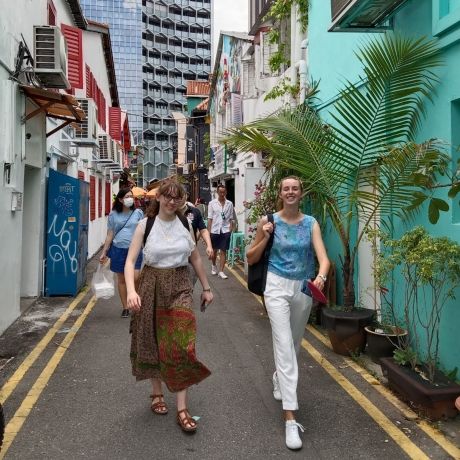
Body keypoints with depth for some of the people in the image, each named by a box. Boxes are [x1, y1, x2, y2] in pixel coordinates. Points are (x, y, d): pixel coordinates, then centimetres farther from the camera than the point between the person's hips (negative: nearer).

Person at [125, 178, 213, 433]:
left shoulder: (184, 224, 3)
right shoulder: (146, 225, -4)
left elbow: (195, 258, 11)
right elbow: (130, 261, -10)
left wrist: (206, 288, 13)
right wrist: (131, 291, -25)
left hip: (180, 287, 1)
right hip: (152, 286, 0)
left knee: (182, 346, -6)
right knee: (153, 342, 12)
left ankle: (182, 409, 4)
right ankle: (157, 393, 35)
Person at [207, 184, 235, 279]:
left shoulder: (229, 204, 3)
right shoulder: (212, 203, -1)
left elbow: (231, 219, 5)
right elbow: (209, 219, -1)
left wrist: (230, 230, -2)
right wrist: (208, 231, -5)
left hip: (225, 230, 0)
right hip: (214, 230, 0)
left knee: (223, 251, -1)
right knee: (214, 250, 14)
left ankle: (221, 271, 4)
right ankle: (214, 266, 38)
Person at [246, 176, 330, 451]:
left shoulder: (311, 223, -1)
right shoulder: (269, 221, -5)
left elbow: (323, 257, -13)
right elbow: (251, 259, 1)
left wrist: (321, 277, -34)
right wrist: (265, 237, -15)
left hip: (303, 289, 3)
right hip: (278, 286, -3)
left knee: (294, 343, 20)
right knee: (284, 345, -11)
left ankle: (279, 381, 51)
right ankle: (291, 418, -9)